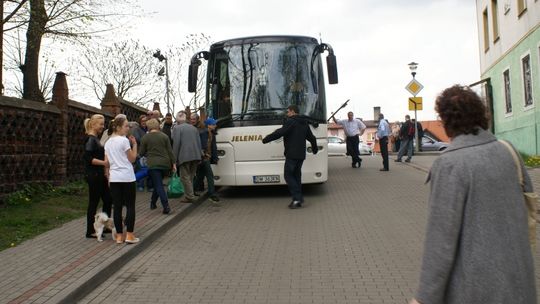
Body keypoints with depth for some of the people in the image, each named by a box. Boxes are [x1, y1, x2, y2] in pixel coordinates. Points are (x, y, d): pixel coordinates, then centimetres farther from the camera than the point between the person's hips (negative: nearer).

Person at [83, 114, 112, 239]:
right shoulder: (90, 139, -14)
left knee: (108, 200, 14)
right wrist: (104, 163, -26)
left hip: (99, 175, 10)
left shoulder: (95, 139, 14)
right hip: (93, 175, -10)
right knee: (94, 202, -1)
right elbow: (88, 158, -23)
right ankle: (90, 231, 10)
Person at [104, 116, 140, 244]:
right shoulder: (124, 140, -10)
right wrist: (134, 144, 1)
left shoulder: (108, 142, 11)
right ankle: (129, 235, 2)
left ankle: (119, 235, 11)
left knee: (117, 207, 7)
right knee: (130, 206, 3)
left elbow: (106, 162, 12)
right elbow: (132, 159, -4)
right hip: (127, 177, -6)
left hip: (114, 178, 6)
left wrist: (108, 176, 19)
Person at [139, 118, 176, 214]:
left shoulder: (145, 137, -1)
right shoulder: (164, 136, 5)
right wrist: (173, 163, 7)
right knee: (157, 184, 19)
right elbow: (170, 151, 3)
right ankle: (153, 203, 29)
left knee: (159, 186, -3)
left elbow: (141, 153, 4)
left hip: (153, 164, -3)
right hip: (165, 163, 3)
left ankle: (166, 206, -14)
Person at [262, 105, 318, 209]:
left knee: (288, 175, -3)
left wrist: (266, 139, -11)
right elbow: (312, 138, 26)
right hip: (301, 155, 8)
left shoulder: (290, 122, -8)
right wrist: (315, 148, 42)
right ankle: (298, 200, 11)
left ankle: (297, 197, -12)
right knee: (296, 175, 12)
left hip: (292, 154, -8)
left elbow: (279, 133, -19)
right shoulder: (305, 123, 18)